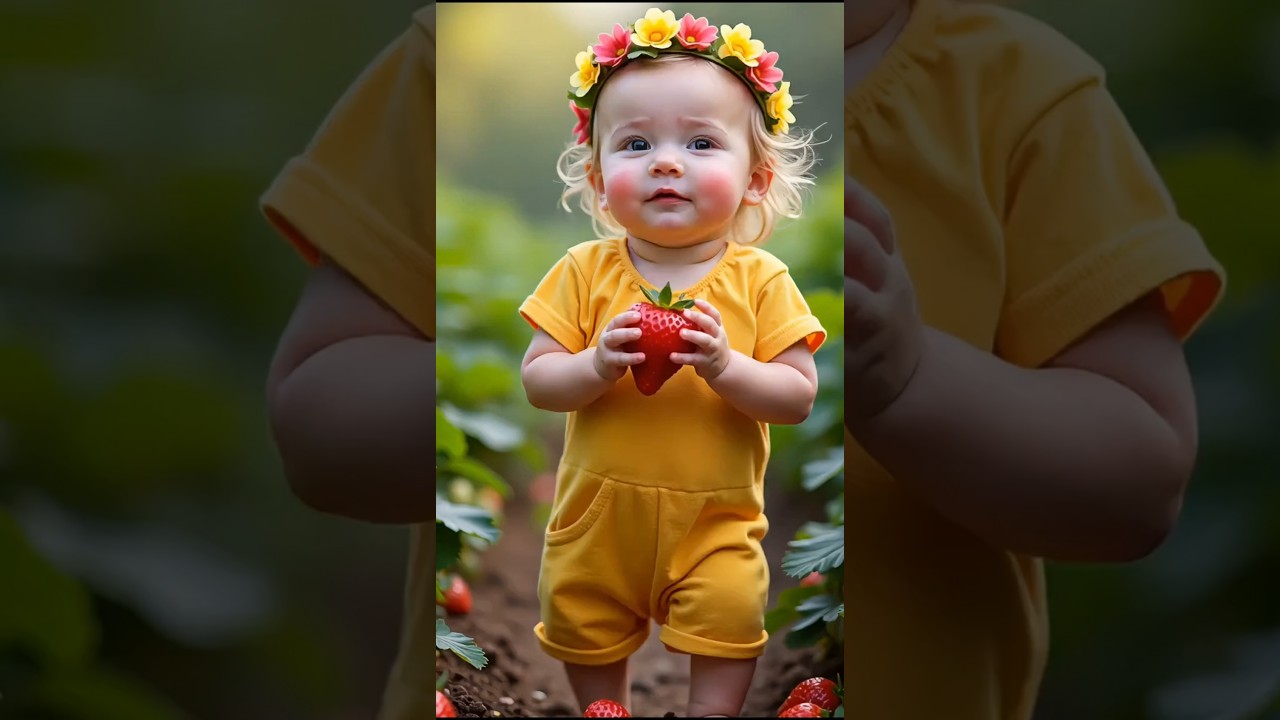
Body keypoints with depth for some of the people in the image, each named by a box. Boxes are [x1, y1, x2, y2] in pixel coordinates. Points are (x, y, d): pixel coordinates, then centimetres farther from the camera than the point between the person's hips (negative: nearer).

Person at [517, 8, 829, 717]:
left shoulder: (760, 280, -10)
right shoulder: (584, 272, -7)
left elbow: (799, 396, -13)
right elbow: (536, 381, -9)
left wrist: (724, 365, -30)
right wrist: (598, 366, -28)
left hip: (715, 519, -2)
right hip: (598, 512, 2)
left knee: (727, 630, 2)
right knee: (585, 631, 19)